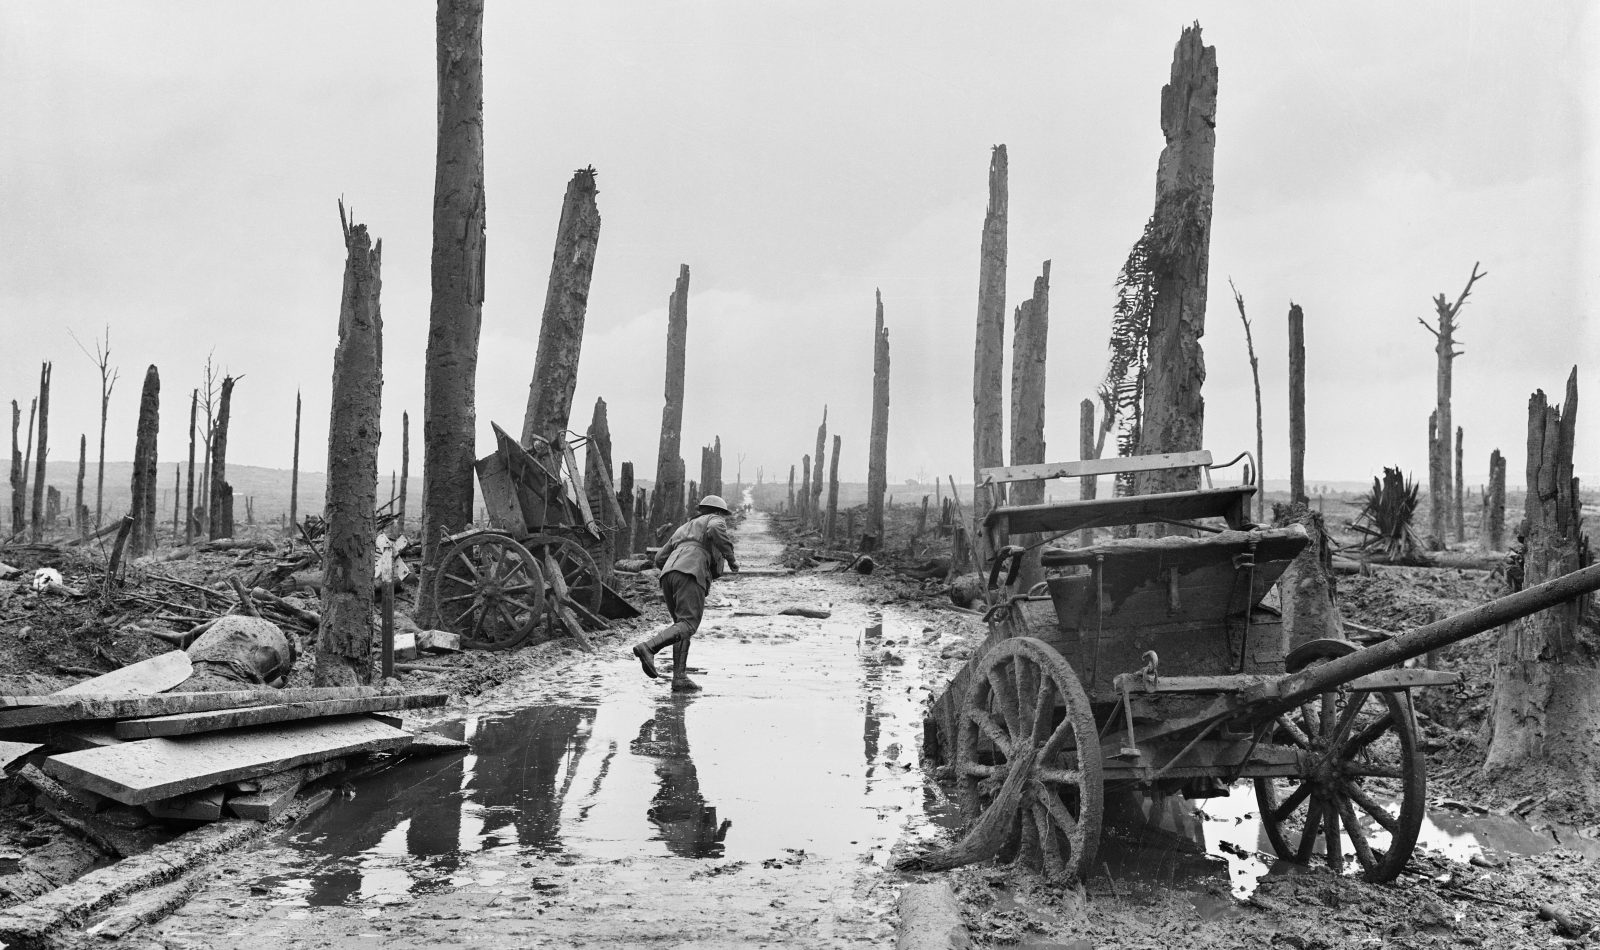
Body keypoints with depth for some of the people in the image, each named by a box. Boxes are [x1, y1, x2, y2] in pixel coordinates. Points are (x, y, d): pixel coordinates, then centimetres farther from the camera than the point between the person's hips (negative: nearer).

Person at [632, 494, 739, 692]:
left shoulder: (683, 528, 38)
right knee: (688, 626, -14)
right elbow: (715, 529, -10)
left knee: (682, 625, 11)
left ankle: (679, 678, -1)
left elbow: (660, 559, 29)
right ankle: (647, 648, -34)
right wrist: (731, 558, -3)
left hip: (668, 575, 7)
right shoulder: (714, 520, 19)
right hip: (691, 574, -7)